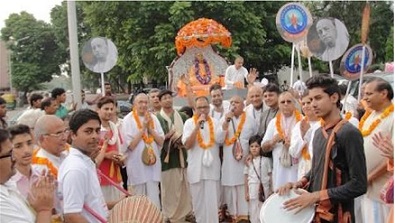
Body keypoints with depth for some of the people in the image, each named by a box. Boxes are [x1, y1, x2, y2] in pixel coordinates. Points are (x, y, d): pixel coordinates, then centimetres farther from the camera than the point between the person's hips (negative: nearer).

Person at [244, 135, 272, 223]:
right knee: (254, 213, 3)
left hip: (265, 189, -1)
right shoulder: (248, 162, 3)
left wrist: (271, 190, 1)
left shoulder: (266, 160, 1)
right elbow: (246, 178, 6)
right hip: (253, 191, 1)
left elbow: (270, 175, 3)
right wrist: (246, 192, 3)